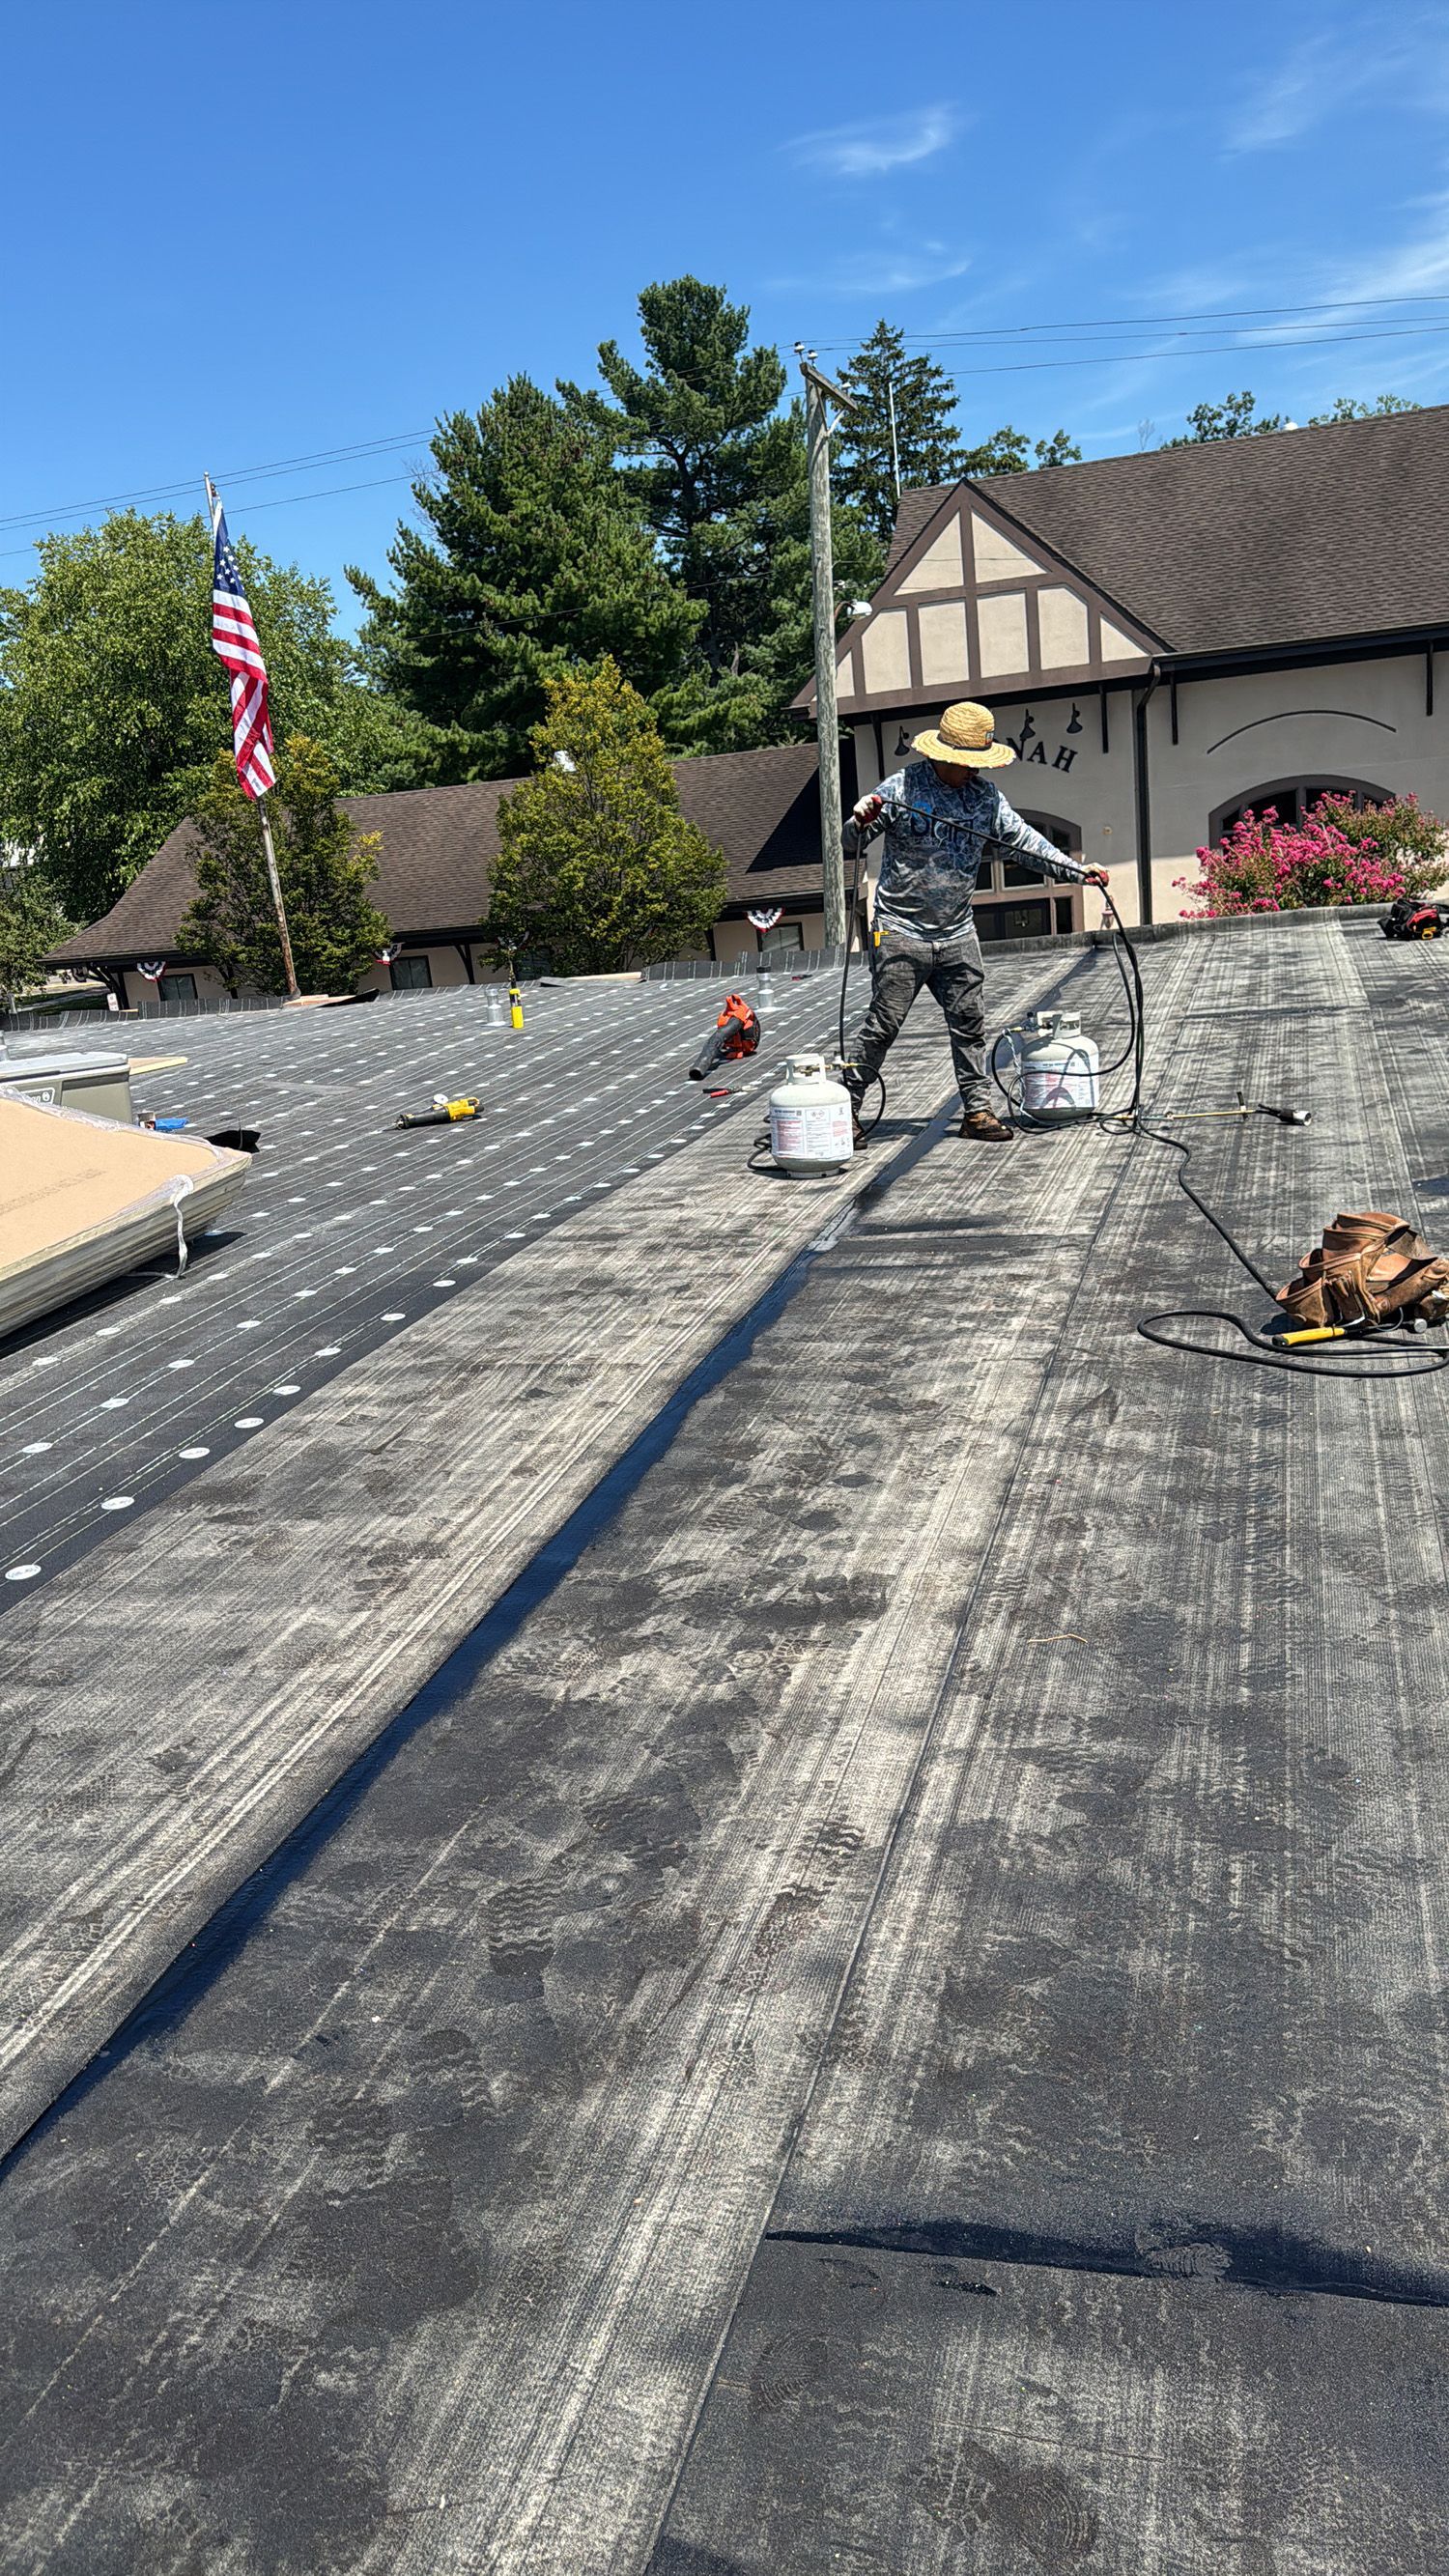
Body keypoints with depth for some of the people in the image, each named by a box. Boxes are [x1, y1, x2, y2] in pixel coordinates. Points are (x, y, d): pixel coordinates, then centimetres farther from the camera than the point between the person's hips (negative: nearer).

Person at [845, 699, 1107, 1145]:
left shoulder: (986, 795, 7)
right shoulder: (903, 787, -9)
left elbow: (1023, 839, 9)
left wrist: (1077, 871, -1)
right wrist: (861, 819, -32)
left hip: (958, 935, 5)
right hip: (901, 932, -5)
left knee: (969, 1025, 8)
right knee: (883, 1025, -4)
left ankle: (977, 1109, 18)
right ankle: (846, 1106, 6)